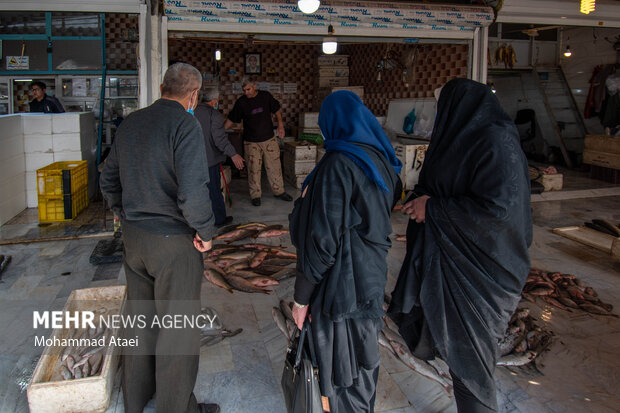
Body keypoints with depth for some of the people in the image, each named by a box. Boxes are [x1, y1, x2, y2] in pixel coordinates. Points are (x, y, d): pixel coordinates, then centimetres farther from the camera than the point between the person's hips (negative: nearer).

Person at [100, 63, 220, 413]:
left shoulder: (131, 122, 7)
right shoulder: (185, 125, -18)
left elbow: (109, 180, 15)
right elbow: (192, 191, -29)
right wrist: (205, 232, -14)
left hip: (133, 237, 8)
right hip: (173, 242, -8)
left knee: (141, 318, 23)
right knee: (178, 329, 8)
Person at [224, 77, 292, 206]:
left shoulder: (266, 96, 0)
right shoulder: (241, 102, -3)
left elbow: (277, 110, 11)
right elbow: (231, 120, 3)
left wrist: (280, 125, -1)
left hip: (269, 139, 1)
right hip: (251, 142, -1)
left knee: (274, 166, 6)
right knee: (253, 169, -1)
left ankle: (279, 191, 21)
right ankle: (255, 195, 12)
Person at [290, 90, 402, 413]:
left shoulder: (337, 164, -21)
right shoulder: (380, 159, 4)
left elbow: (322, 238, -21)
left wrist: (302, 297, -13)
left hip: (342, 282, -8)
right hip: (372, 275, 8)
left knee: (342, 370, 10)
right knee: (364, 357, 24)